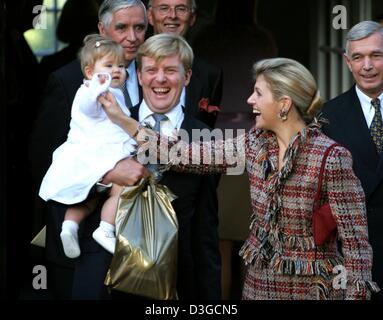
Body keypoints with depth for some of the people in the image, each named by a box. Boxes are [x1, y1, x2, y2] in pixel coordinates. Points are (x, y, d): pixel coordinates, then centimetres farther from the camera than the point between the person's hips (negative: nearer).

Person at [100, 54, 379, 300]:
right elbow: (191, 155, 0)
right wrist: (124, 121, -1)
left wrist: (356, 294, -19)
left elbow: (355, 239, -15)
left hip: (311, 288, -6)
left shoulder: (331, 158, -17)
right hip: (259, 283, 6)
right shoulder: (256, 144, 1)